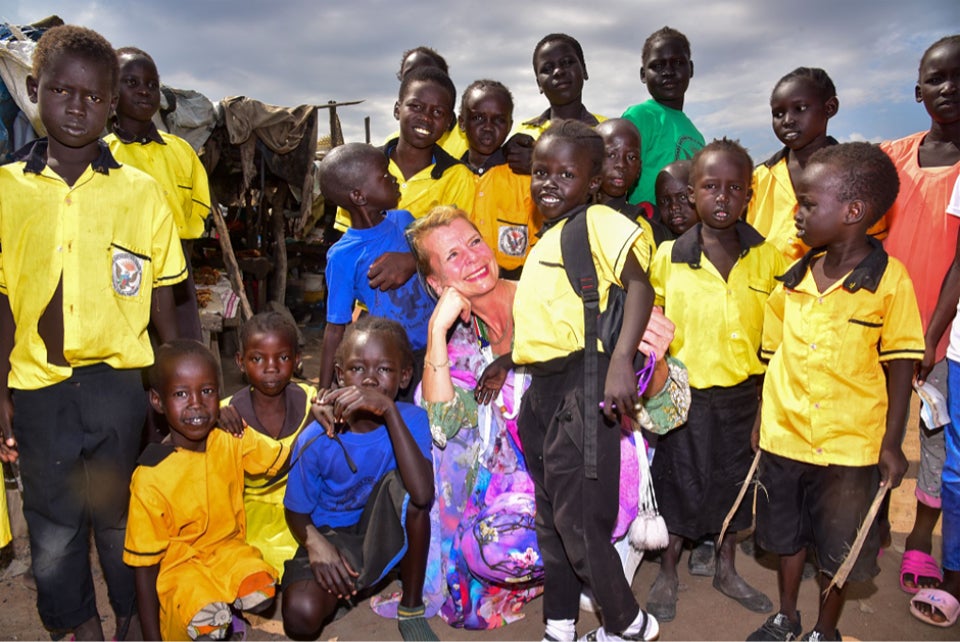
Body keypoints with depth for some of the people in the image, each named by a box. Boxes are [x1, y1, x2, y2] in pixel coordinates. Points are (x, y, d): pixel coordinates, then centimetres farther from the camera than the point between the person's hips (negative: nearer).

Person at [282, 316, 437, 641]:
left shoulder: (411, 420, -18)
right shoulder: (316, 440, -17)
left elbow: (422, 495, -36)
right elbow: (297, 510, -3)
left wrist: (389, 410, -41)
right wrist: (315, 544, -27)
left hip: (384, 536, 0)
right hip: (332, 537, 0)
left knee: (402, 483, -31)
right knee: (301, 616, -28)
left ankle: (411, 608, -10)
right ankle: (352, 584, 11)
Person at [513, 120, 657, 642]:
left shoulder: (598, 222, -10)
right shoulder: (547, 237, 16)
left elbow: (639, 285, -23)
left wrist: (621, 363, -34)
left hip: (582, 384, -9)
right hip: (543, 387, 9)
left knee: (578, 521, 0)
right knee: (551, 519, 17)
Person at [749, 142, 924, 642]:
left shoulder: (890, 278, -12)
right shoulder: (793, 278, -1)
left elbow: (899, 366, -9)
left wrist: (891, 443, -9)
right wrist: (761, 422, 8)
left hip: (850, 447, -3)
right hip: (783, 438, 4)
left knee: (839, 549, 14)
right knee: (787, 535, 20)